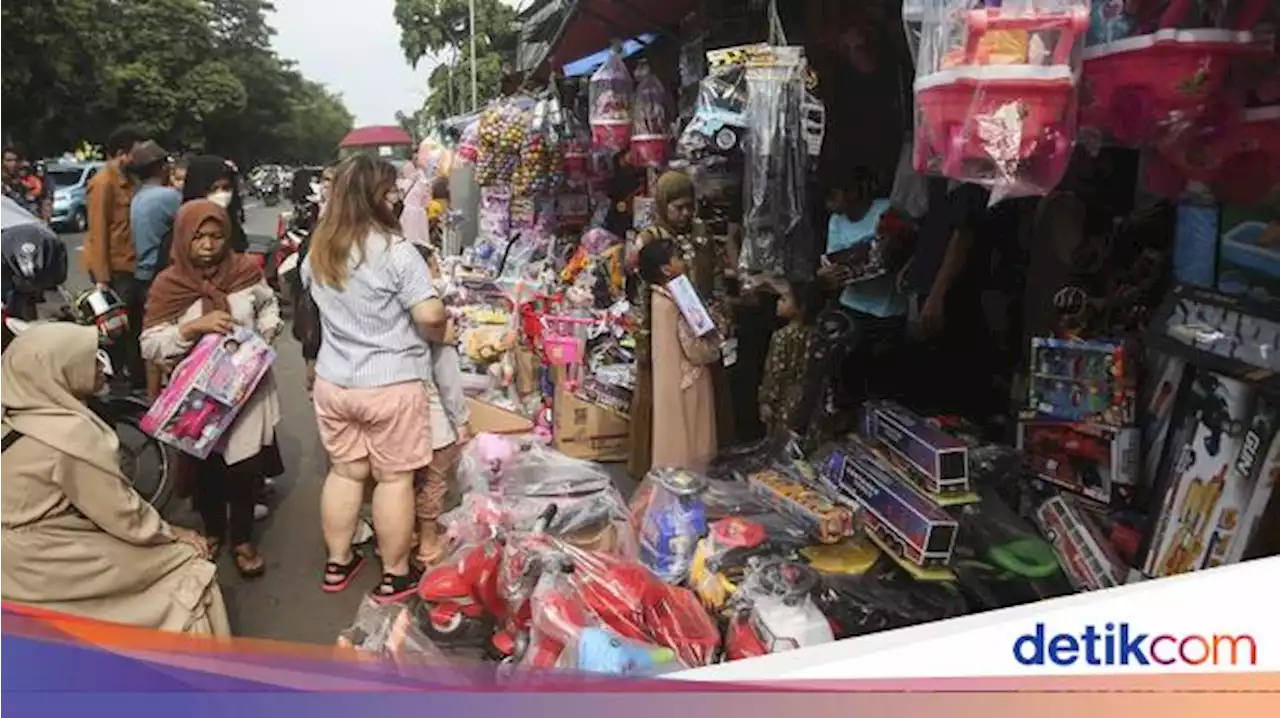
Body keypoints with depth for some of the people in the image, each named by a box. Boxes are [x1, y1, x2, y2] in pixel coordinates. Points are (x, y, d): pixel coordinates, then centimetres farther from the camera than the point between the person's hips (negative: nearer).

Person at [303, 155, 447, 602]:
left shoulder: (318, 251, 4)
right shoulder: (396, 251, -18)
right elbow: (430, 315, -21)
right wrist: (441, 331, 0)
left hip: (333, 383, 6)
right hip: (391, 385, -6)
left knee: (345, 471, 18)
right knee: (394, 478, 6)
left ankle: (337, 563, 30)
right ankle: (395, 576, 17)